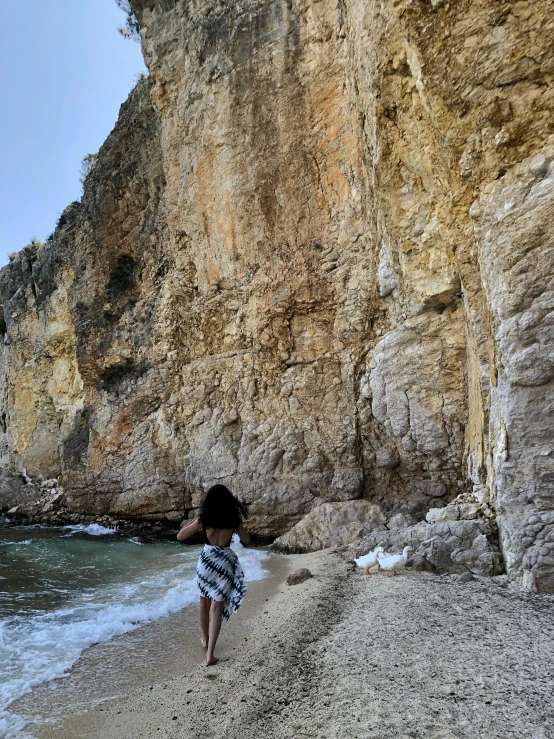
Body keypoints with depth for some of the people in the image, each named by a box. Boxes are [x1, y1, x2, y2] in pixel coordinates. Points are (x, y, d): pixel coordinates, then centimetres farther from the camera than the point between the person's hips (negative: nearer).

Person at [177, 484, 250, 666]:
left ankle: (205, 640, 39)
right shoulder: (234, 519, -6)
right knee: (217, 607, 2)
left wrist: (194, 521, 6)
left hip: (206, 560, 1)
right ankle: (210, 654, -4)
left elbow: (180, 536, -2)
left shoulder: (204, 519, -9)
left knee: (204, 603, 22)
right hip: (225, 562, -1)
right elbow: (246, 540, 9)